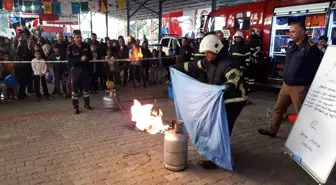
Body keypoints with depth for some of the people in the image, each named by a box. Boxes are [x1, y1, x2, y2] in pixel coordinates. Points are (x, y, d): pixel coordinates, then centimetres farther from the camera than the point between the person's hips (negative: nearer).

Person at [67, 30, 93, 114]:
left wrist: (86, 58, -17)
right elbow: (70, 61, -14)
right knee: (75, 89, 1)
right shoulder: (70, 47, -5)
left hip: (85, 69, 3)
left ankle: (86, 104, 28)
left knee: (86, 88, 12)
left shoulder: (86, 46, 4)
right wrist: (80, 59, -26)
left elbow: (91, 57, 5)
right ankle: (75, 107, 10)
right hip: (75, 70, -3)